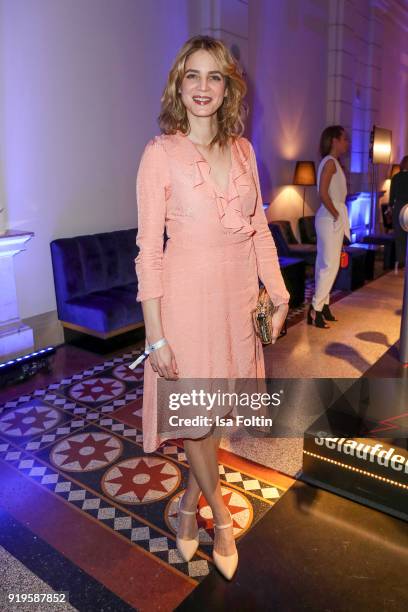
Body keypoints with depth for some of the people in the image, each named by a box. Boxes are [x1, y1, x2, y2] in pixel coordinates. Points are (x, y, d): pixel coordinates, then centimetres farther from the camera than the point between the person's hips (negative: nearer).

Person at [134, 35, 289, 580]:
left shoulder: (243, 149, 7)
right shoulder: (161, 153, -7)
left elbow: (259, 228, 11)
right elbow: (148, 248, -10)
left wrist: (278, 294, 6)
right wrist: (156, 334, -13)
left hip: (239, 293, 5)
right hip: (187, 294, -4)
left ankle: (190, 503, 40)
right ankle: (219, 511, 32)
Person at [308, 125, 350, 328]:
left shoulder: (333, 162, 17)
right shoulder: (330, 162, -11)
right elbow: (323, 193, -21)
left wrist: (338, 215, 10)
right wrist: (336, 215, -14)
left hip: (332, 218, 10)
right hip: (330, 218, -10)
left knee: (325, 264, 11)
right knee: (330, 265, -9)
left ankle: (323, 305, 18)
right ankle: (315, 309, -5)